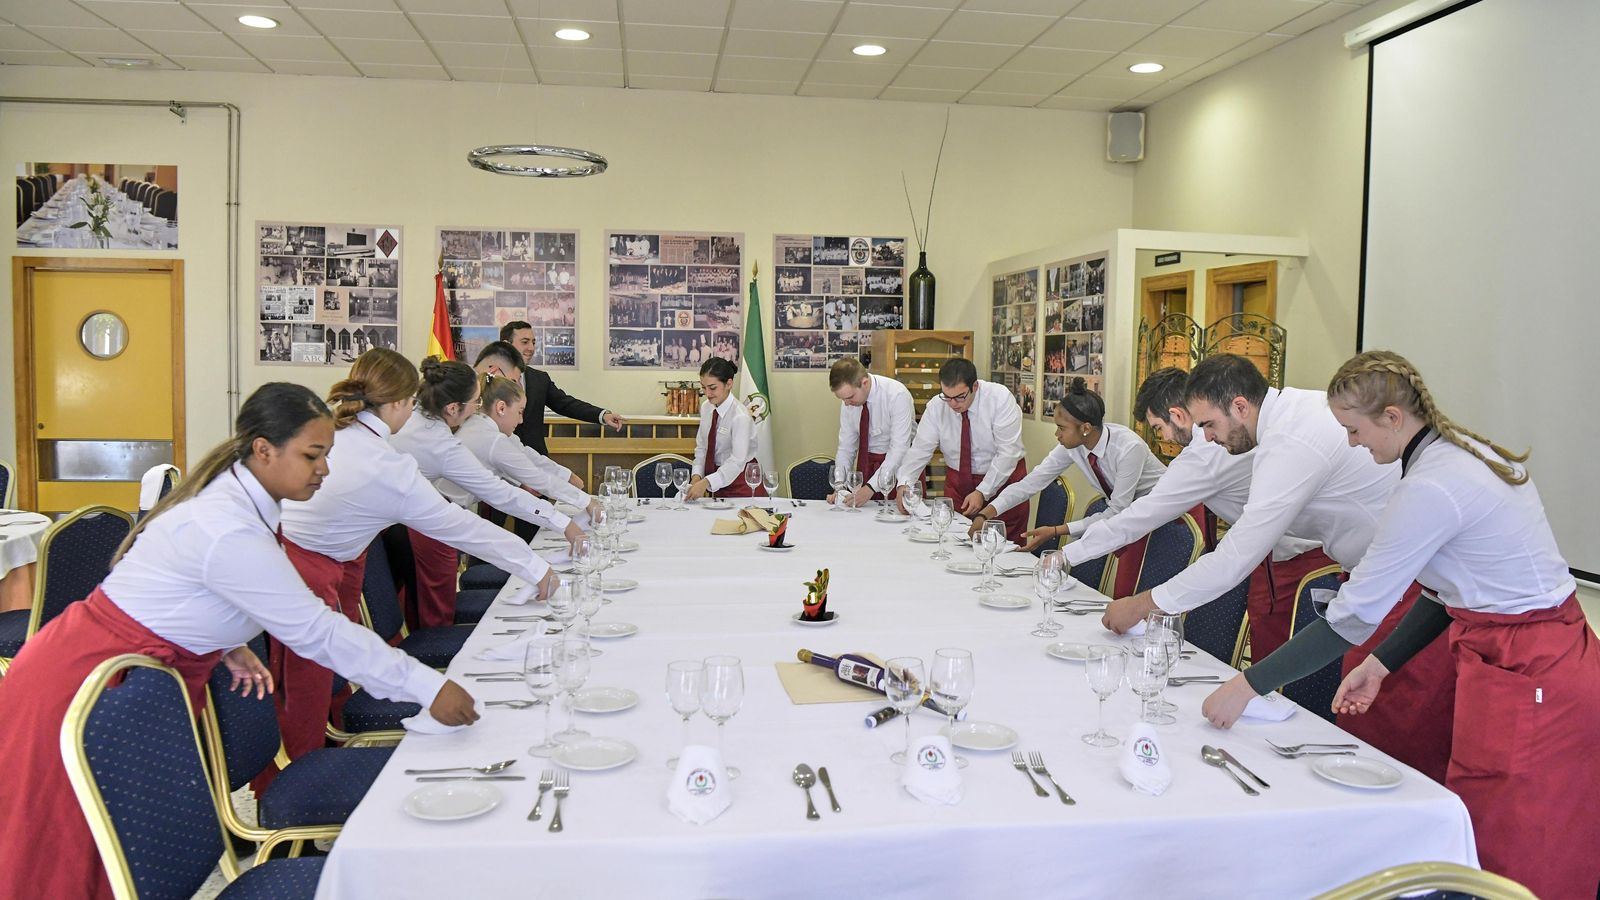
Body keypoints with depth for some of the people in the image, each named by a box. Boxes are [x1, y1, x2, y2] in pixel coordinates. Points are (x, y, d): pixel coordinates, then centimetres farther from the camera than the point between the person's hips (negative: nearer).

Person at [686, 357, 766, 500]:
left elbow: (737, 462, -28)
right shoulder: (706, 407, 0)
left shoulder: (740, 417, -22)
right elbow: (701, 446, 5)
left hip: (742, 484, -6)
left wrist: (707, 482, -37)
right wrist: (697, 475, -11)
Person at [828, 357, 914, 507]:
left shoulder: (897, 395, -25)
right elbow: (846, 447, -2)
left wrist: (871, 487, -33)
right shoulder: (848, 400, -8)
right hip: (867, 460, 4)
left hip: (899, 459, -4)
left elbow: (899, 448, -28)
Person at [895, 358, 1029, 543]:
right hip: (958, 481, 3)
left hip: (1003, 478, -3)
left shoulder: (1001, 399, -18)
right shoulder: (936, 407, -8)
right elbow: (920, 450, -10)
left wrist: (982, 492, -26)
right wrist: (904, 483, -27)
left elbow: (1007, 453, -21)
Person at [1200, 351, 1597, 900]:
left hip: (1526, 679, -9)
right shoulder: (1468, 450, 7)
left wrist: (1248, 685, -15)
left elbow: (1353, 616, -21)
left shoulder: (1429, 488, -22)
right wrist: (1380, 663, 8)